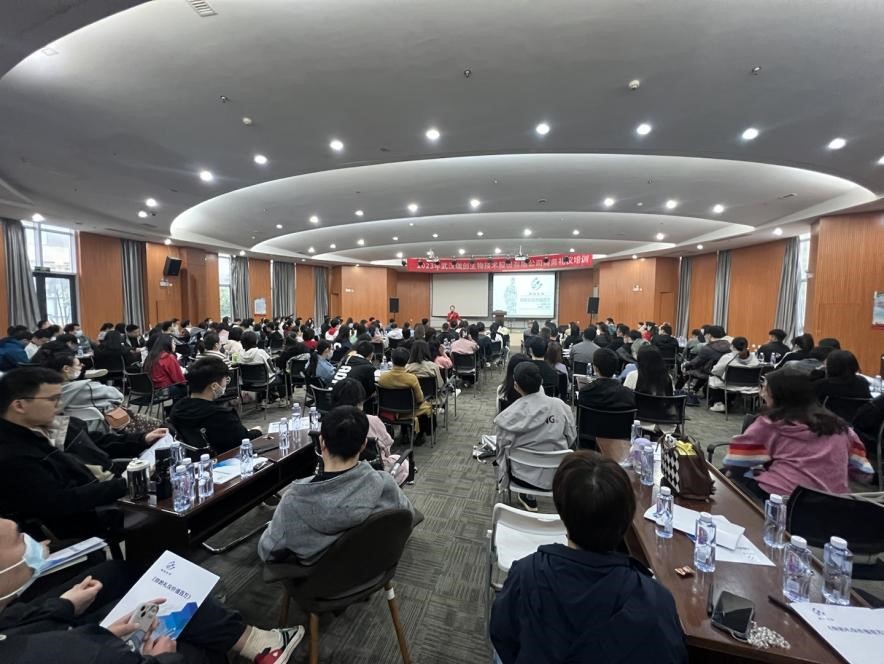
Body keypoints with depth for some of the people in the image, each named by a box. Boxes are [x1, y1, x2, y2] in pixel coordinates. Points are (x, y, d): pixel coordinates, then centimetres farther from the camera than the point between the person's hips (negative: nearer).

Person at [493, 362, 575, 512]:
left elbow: (502, 448, -10)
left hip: (524, 477, -2)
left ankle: (529, 498, 30)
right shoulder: (560, 405, -16)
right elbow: (571, 438, -2)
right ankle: (528, 497, 35)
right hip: (558, 476, 3)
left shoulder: (507, 417, -23)